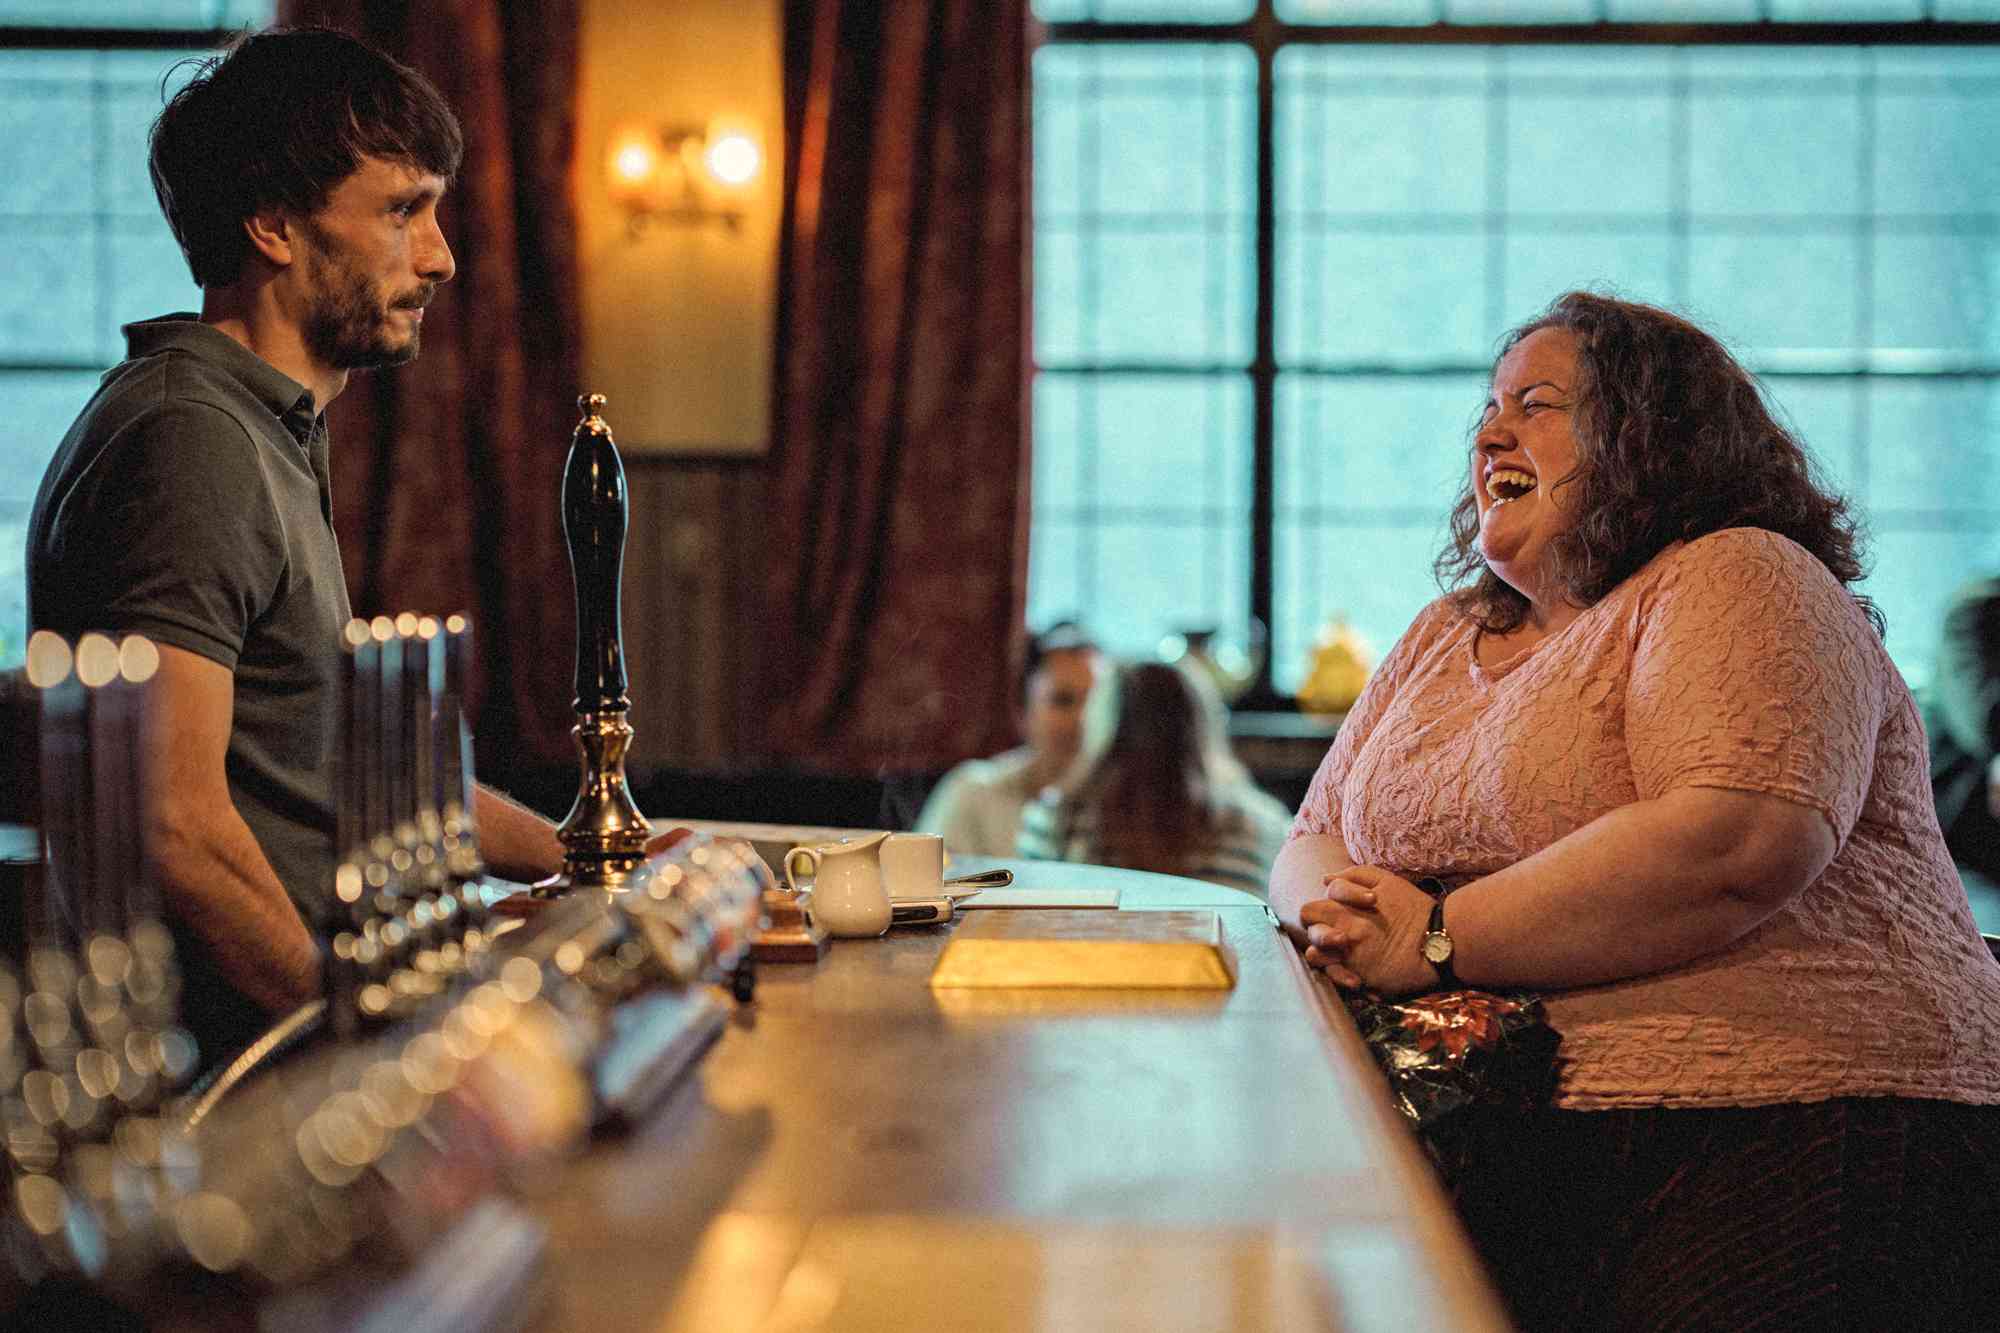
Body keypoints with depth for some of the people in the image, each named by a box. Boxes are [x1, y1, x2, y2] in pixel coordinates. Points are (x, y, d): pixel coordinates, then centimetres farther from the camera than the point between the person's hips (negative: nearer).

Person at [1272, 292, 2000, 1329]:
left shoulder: (1737, 582, -3)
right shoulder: (1446, 637, 21)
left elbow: (1743, 842, -20)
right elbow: (1311, 845, 22)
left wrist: (1438, 939, -15)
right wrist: (1345, 913, -4)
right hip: (1505, 1154, 6)